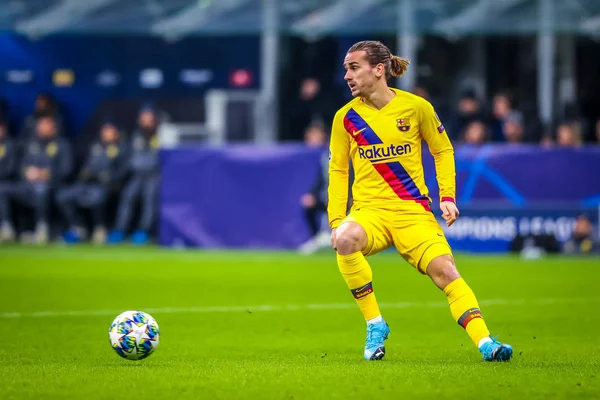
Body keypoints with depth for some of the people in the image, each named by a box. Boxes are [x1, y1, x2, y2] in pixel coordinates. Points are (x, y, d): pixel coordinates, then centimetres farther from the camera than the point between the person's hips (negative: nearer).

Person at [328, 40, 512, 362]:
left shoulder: (416, 107, 0)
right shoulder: (346, 117, 3)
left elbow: (443, 151, 12)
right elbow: (337, 170, 13)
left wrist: (447, 196, 0)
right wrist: (335, 221, 4)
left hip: (413, 210, 0)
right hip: (368, 210, 1)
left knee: (445, 270, -22)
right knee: (345, 239, -33)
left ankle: (484, 342, -23)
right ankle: (375, 324, -19)